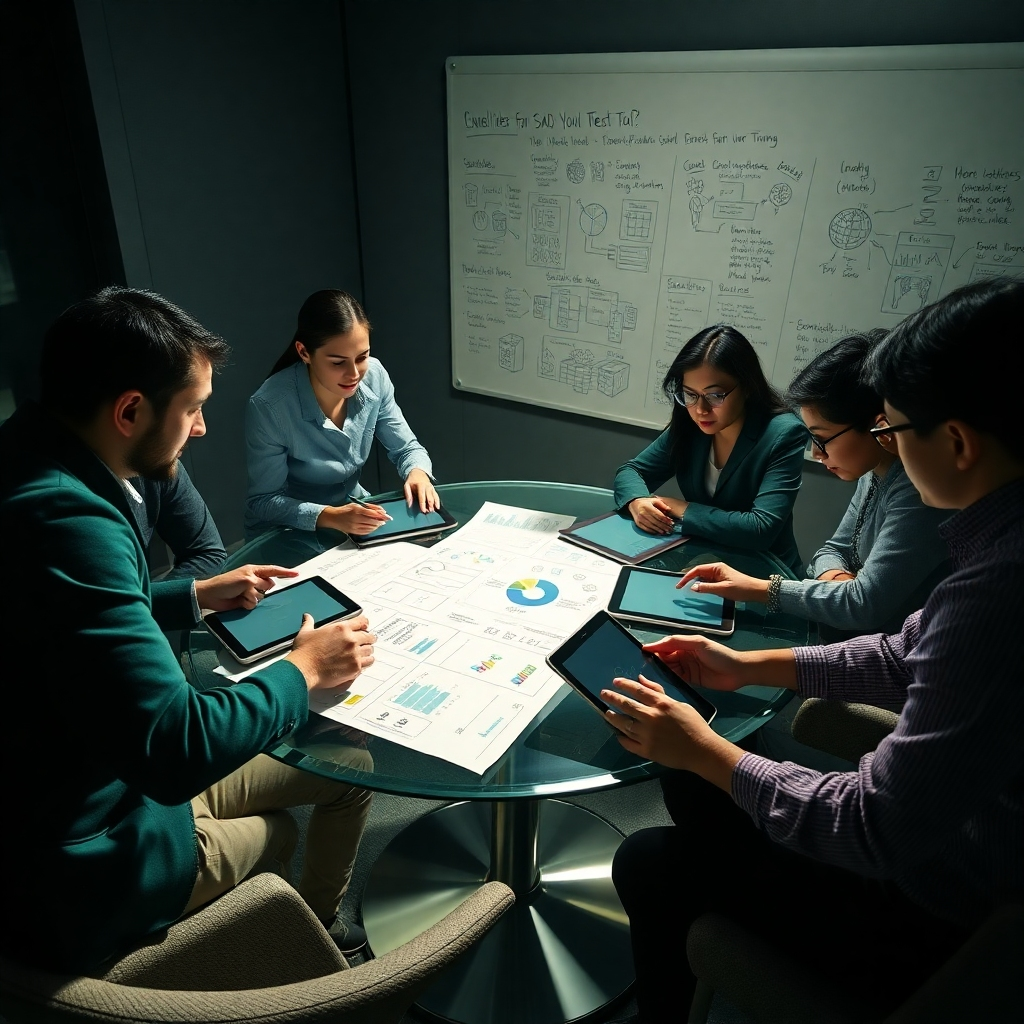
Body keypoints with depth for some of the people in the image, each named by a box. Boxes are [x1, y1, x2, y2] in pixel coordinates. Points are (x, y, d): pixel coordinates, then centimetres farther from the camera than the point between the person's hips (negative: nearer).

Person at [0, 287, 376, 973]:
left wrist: (199, 595, 12)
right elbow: (175, 747, -35)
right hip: (84, 870, -8)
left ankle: (317, 928, 40)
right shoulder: (67, 522, -35)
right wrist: (302, 671, -19)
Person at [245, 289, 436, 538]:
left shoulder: (374, 376, -13)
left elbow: (407, 448, -1)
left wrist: (417, 472, -24)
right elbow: (262, 500, -19)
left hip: (354, 508, 3)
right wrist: (329, 517, -34)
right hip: (287, 532, -3)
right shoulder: (268, 407, -26)